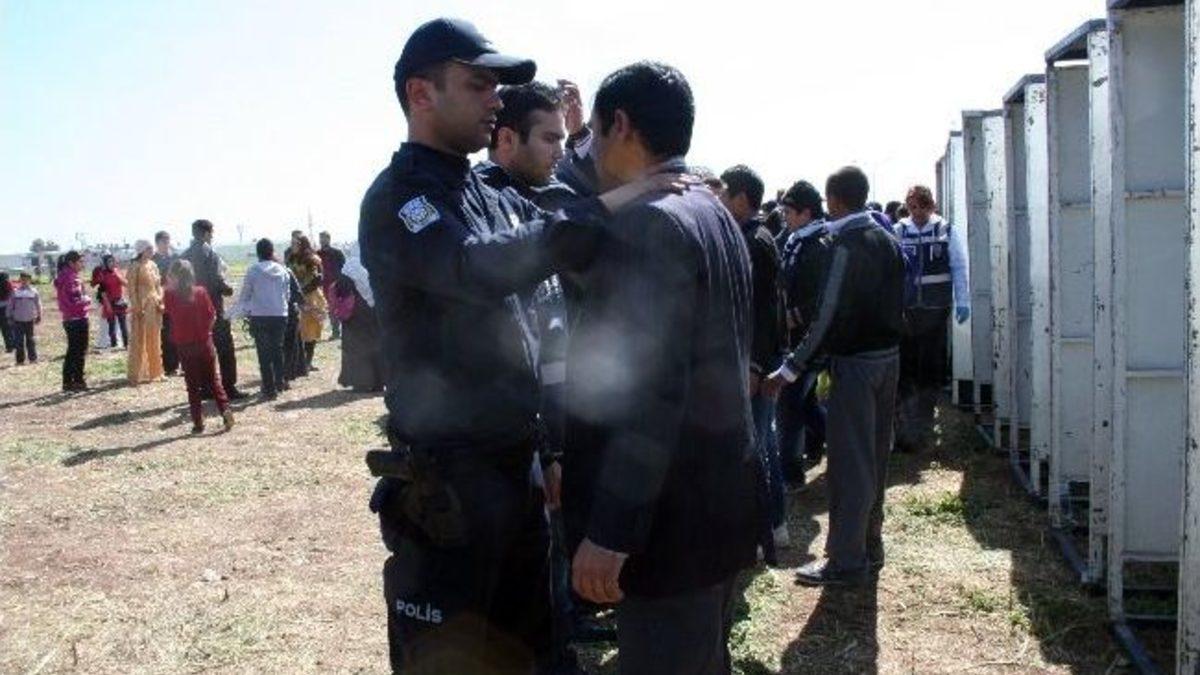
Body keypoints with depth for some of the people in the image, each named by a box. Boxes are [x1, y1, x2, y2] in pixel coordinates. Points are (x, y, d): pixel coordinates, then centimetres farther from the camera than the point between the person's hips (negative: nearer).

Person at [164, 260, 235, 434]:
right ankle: (225, 409, -4)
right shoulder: (200, 292, -6)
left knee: (193, 384, 7)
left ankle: (198, 423, 7)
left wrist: (170, 286, 6)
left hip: (184, 345, -1)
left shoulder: (170, 295, -9)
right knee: (213, 379, 13)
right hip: (204, 342, 1)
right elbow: (212, 315, -3)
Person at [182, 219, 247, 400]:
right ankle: (229, 388, 0)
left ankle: (206, 387, 14)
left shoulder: (185, 255, 7)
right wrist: (229, 290, -1)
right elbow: (217, 280, -17)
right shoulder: (209, 253, -12)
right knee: (225, 349, 1)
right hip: (213, 306, -6)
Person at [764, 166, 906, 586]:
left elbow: (830, 315, -20)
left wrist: (790, 370, -17)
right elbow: (896, 303, 11)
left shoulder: (846, 244, -16)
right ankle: (870, 545, 27)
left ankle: (847, 562, 4)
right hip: (888, 356, 8)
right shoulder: (887, 240, 8)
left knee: (850, 461, -2)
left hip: (856, 362, -8)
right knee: (875, 455, 16)